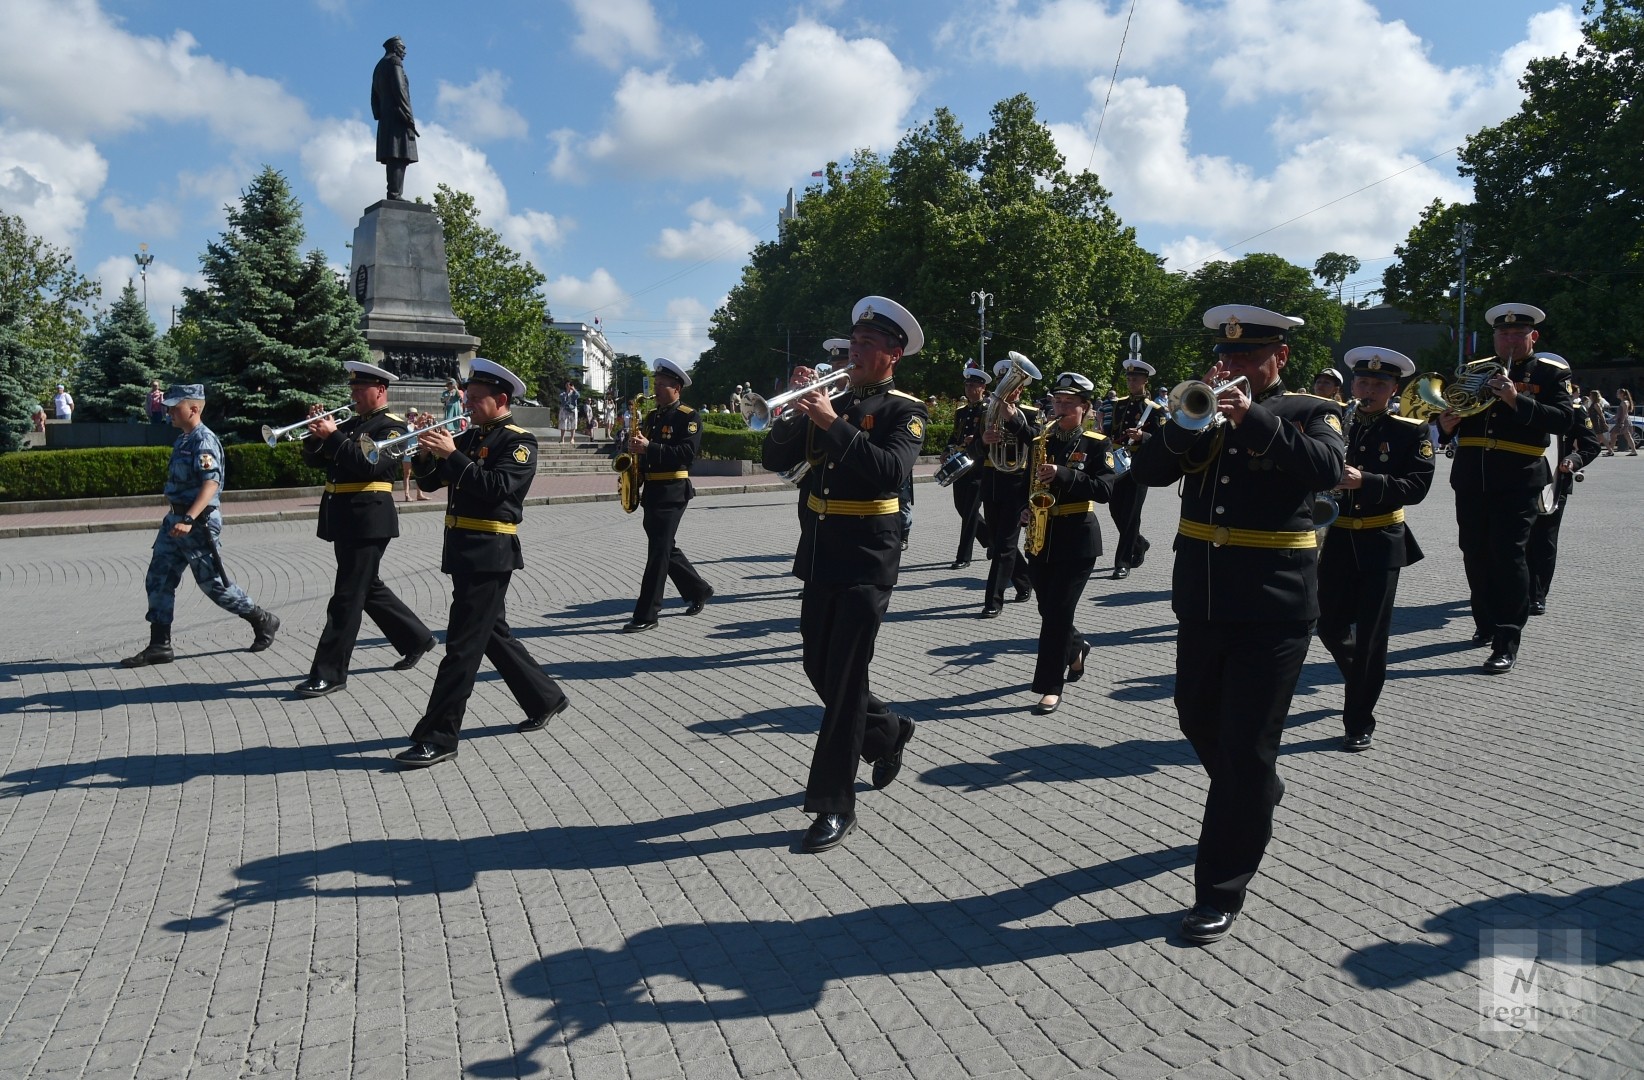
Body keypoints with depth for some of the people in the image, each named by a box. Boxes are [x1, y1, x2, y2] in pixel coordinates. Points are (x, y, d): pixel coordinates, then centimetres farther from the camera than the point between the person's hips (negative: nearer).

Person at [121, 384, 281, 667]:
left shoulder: (204, 441, -16)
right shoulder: (183, 439, 13)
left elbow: (211, 483, -27)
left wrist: (188, 519, -35)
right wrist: (177, 517, 22)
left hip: (199, 522, -9)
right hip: (176, 520, 9)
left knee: (214, 583, -1)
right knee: (157, 581, 6)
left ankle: (263, 622, 16)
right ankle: (159, 646, 10)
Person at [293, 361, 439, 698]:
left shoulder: (392, 427, -8)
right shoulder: (350, 424, 16)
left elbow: (370, 464, -23)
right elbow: (314, 461, 14)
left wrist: (333, 436, -21)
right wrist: (316, 434, -3)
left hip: (367, 520, -9)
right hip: (343, 519, 9)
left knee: (347, 597, -5)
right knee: (367, 589, 17)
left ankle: (329, 674, 0)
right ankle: (417, 639, 31)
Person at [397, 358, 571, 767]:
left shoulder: (519, 441, -8)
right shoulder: (469, 437, 14)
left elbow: (497, 487, -24)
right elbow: (429, 482, 13)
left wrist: (451, 454, -25)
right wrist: (426, 453, -6)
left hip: (489, 553, -9)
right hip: (462, 549, 9)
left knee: (463, 645, -7)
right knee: (492, 634, 17)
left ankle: (438, 738, -3)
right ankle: (545, 699, 32)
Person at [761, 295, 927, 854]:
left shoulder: (905, 411, -5)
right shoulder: (832, 400, 10)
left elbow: (890, 471, -25)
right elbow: (775, 460, 4)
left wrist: (833, 423, -27)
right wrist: (796, 412, -11)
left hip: (867, 559, -6)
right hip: (820, 555, 6)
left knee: (844, 680, -5)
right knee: (819, 668, 15)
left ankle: (835, 806, 4)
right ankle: (887, 731, 41)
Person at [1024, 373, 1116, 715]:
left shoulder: (1097, 444, -2)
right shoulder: (1040, 443, 10)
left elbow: (1106, 489, -15)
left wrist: (1064, 474, -25)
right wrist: (1027, 505, -4)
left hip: (1078, 539, -5)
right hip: (1042, 537, 5)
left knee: (1059, 611, -7)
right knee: (1048, 609, 11)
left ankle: (1051, 687, 0)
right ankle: (1076, 649, 42)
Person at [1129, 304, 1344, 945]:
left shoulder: (1310, 413, -1)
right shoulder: (1204, 413, 10)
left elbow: (1326, 470, -22)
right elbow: (1147, 471, -2)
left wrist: (1253, 417, -28)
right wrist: (1188, 419, -17)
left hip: (1273, 605, -5)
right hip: (1201, 598, 6)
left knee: (1245, 746, -2)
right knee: (1199, 721, 19)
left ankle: (1221, 892, 8)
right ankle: (1259, 797, 49)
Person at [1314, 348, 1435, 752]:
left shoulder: (1411, 431, -3)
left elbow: (1416, 486, -13)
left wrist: (1366, 481, -26)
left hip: (1382, 543, -3)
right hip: (1337, 539, 3)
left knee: (1371, 636, -1)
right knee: (1330, 627, 9)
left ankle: (1359, 723, 10)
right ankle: (1361, 680, 41)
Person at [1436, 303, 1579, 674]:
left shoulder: (1551, 374, 1)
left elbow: (1565, 420, -12)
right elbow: (1452, 412, 20)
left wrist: (1517, 399, -25)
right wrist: (1446, 423, -4)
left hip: (1517, 481, -5)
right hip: (1471, 480, 5)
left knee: (1509, 555, -10)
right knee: (1476, 555, 11)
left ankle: (1507, 644, -9)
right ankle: (1486, 624, 28)